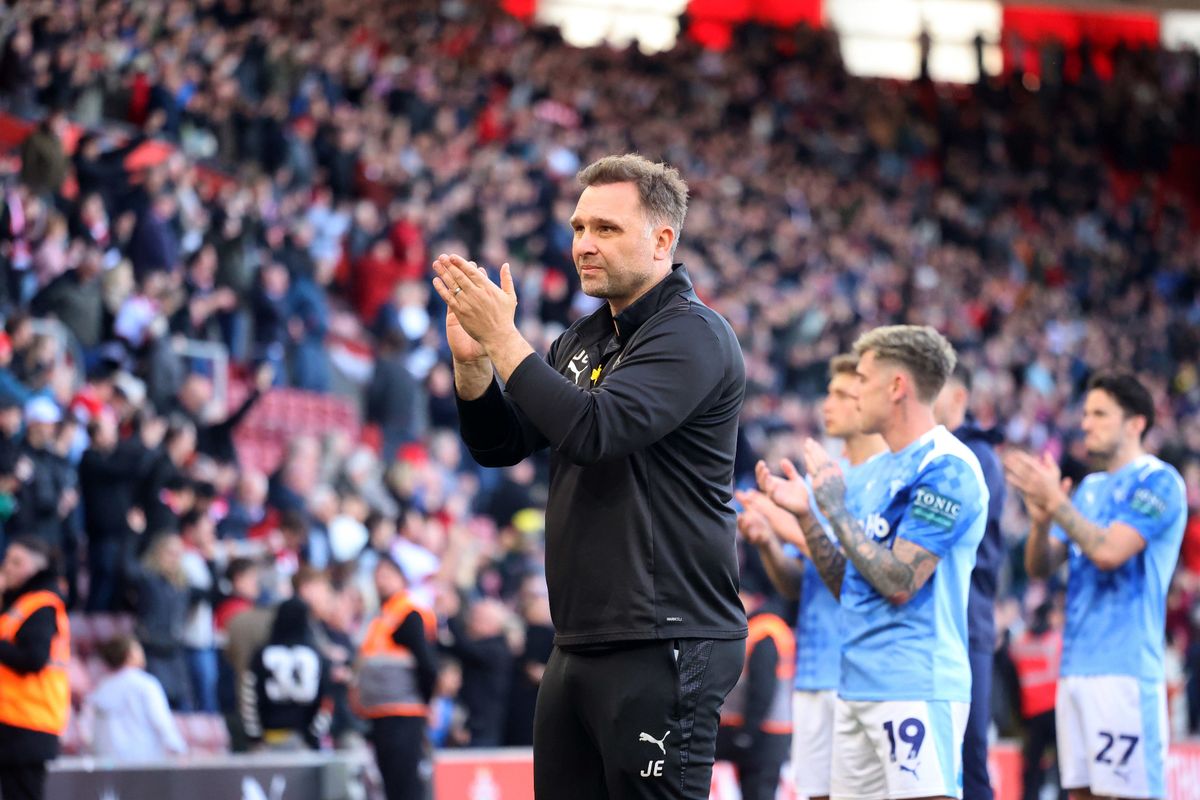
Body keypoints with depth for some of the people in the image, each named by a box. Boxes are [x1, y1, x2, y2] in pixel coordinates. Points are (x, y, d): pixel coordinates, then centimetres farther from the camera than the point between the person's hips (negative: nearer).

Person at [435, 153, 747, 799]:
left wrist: (504, 340, -17)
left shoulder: (691, 335, -9)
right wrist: (471, 358, -1)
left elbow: (595, 431, -22)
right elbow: (499, 446, 16)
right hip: (579, 646, 9)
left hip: (662, 648, -9)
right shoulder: (583, 340, 18)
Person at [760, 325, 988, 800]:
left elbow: (899, 583, -19)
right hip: (858, 685, 10)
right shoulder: (888, 470, 17)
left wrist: (835, 509, -11)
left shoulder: (945, 468, -12)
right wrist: (806, 514, 9)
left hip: (916, 689, -10)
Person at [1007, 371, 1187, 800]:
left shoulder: (1158, 482, -6)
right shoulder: (1090, 488, 18)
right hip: (1076, 666, 8)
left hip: (1124, 668, -8)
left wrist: (1056, 502, -12)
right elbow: (1039, 567, 14)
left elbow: (1110, 551, -18)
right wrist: (1041, 519, -5)